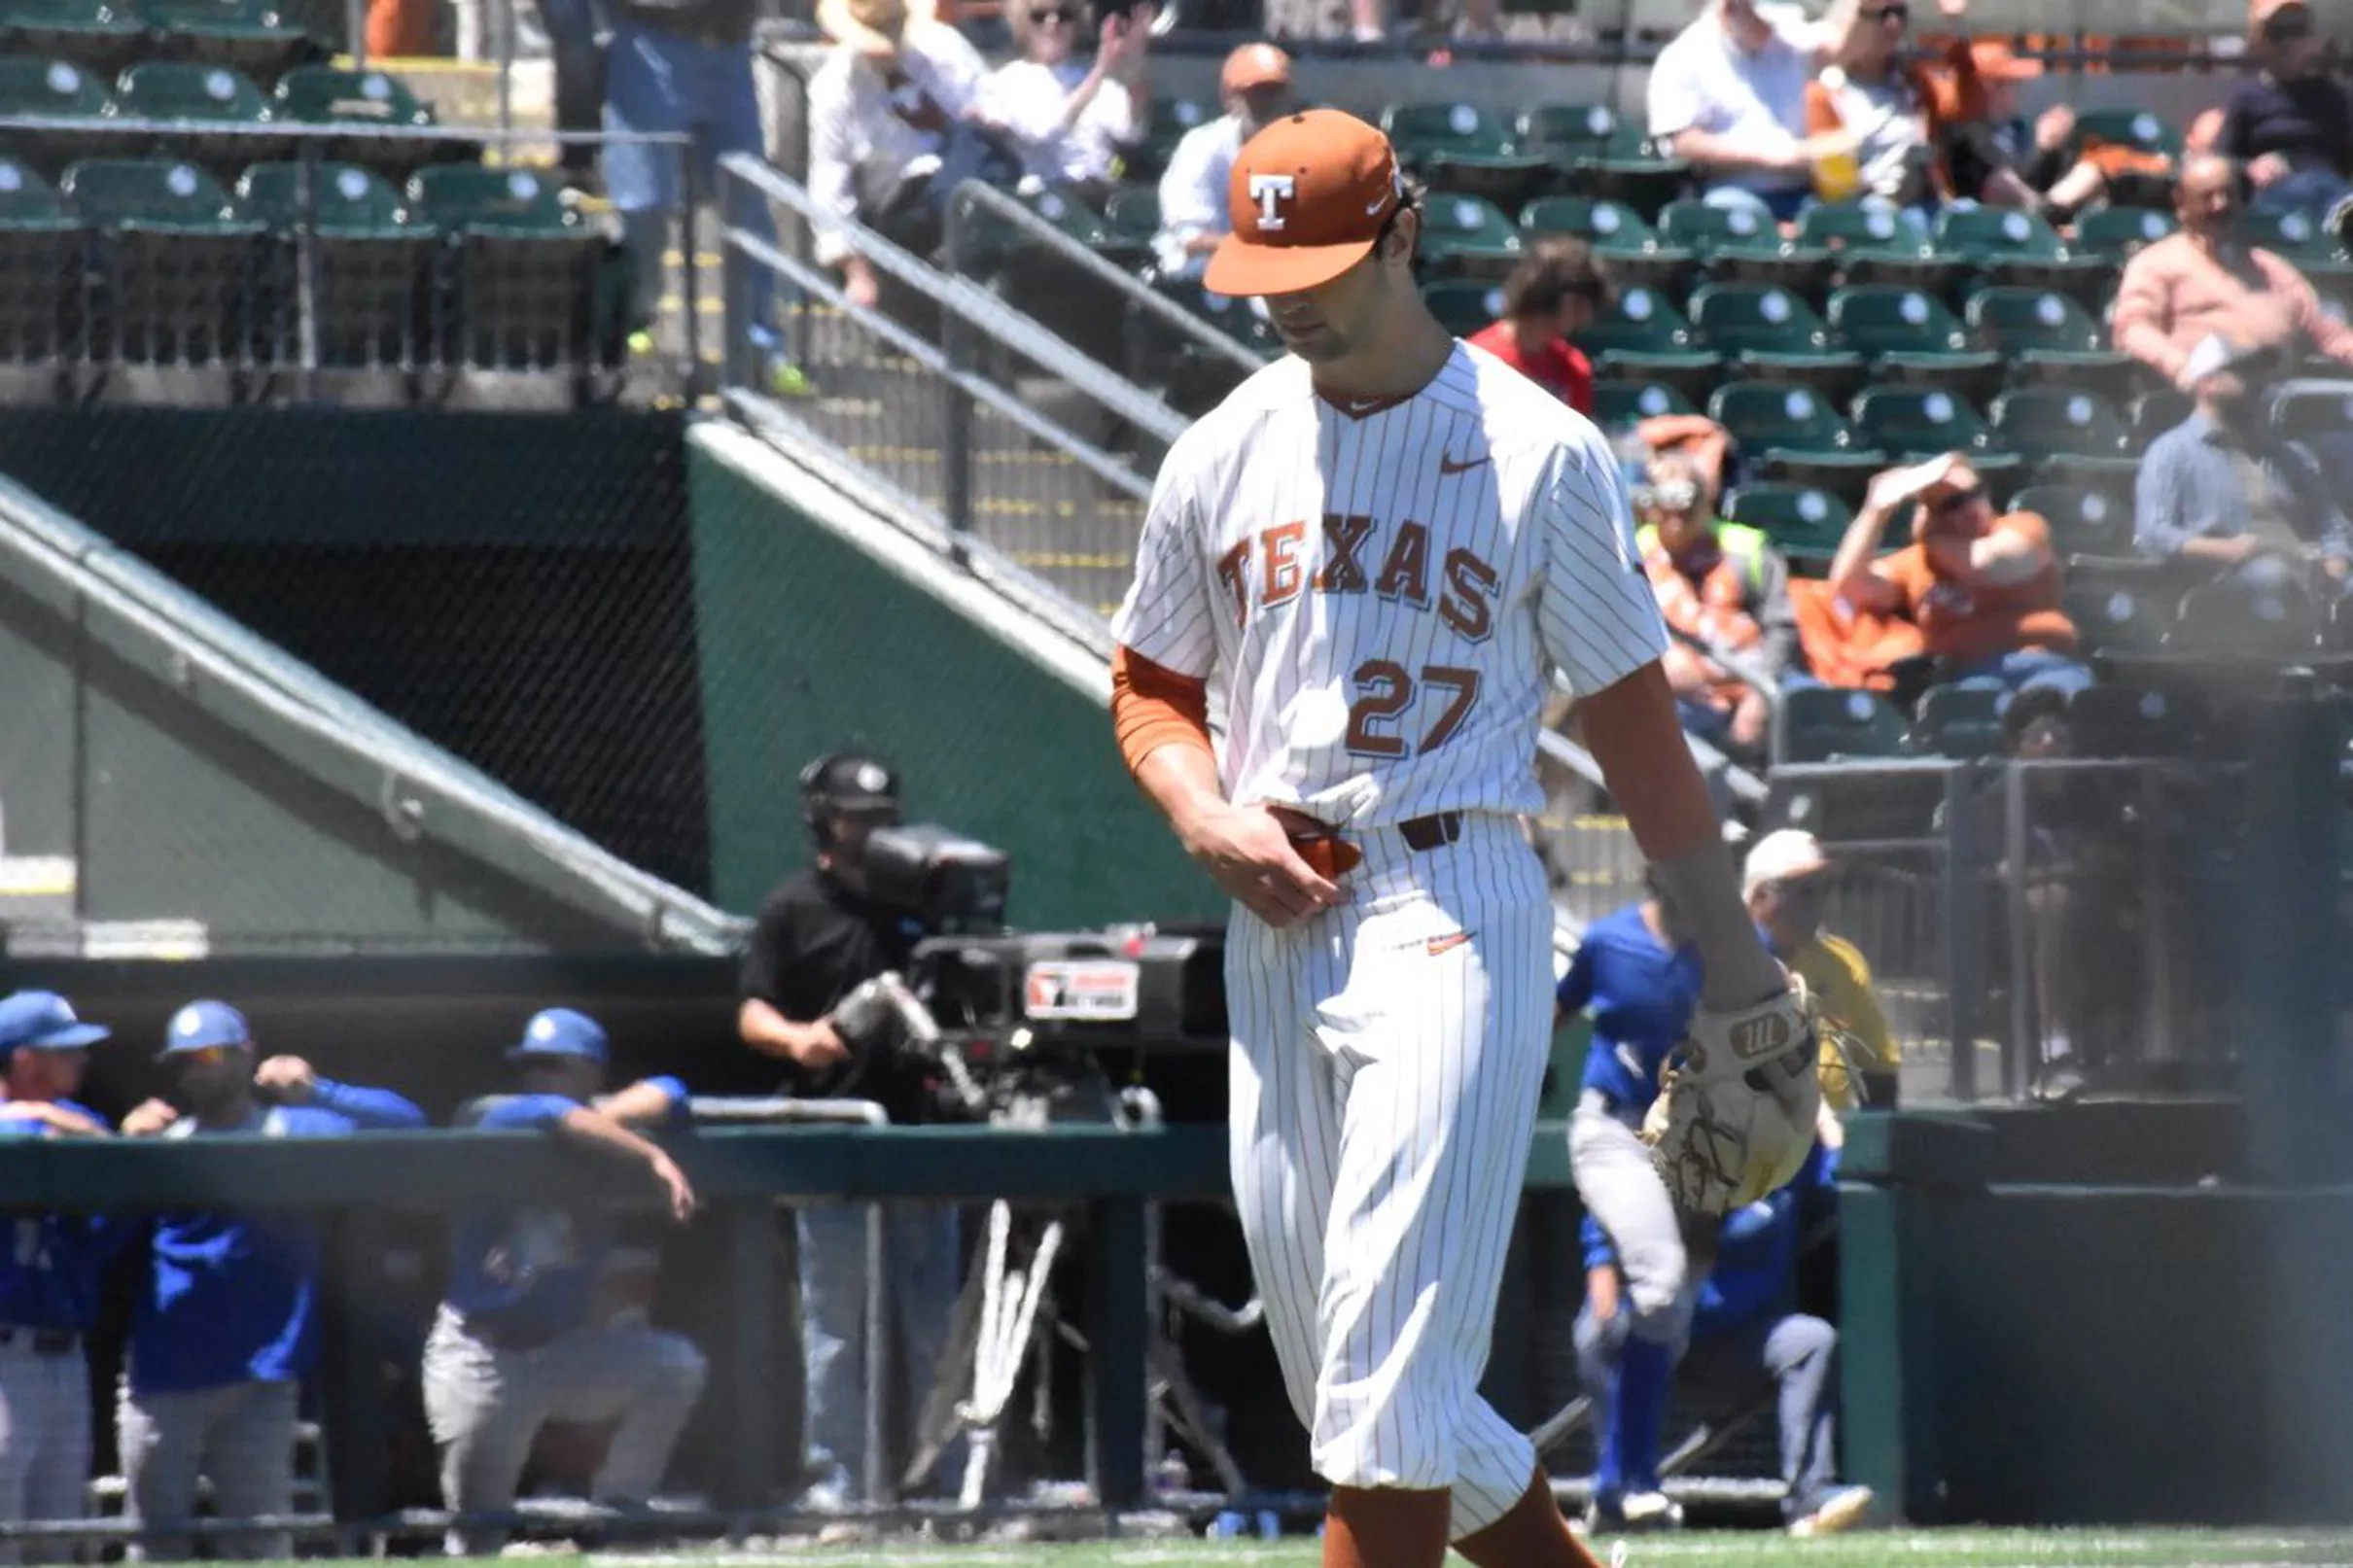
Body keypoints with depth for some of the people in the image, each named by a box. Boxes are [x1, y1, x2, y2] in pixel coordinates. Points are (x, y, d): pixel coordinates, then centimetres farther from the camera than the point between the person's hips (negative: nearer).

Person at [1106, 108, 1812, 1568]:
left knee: (1392, 1368, -15)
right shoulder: (1224, 456, 11)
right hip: (1274, 926, 6)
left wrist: (1738, 957, 0)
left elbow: (1632, 716, 1)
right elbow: (1150, 685, 21)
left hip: (1453, 912, -6)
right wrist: (1207, 816, 0)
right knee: (1342, 1382, 6)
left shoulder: (1537, 451, -2)